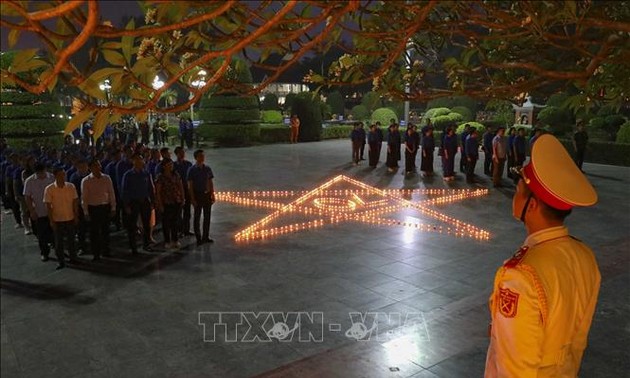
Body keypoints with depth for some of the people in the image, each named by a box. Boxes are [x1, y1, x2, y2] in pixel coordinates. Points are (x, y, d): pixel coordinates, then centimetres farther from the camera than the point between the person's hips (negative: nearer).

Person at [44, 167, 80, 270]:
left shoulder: (71, 186, -6)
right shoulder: (49, 189, -11)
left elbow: (75, 202, 1)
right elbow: (48, 206, -8)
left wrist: (76, 216, 1)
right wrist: (51, 220, -8)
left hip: (70, 218, 2)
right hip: (57, 219, -2)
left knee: (71, 239, 15)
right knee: (58, 241, 8)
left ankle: (73, 257, 30)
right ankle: (61, 261, 20)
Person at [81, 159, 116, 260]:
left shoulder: (107, 178, 1)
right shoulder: (86, 181, -6)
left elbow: (111, 194, 6)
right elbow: (84, 197, -3)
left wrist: (113, 208, 5)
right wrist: (86, 212, -5)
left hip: (105, 207, 2)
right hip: (93, 208, -2)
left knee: (105, 230, 13)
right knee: (94, 231, 4)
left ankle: (105, 250, 28)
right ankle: (96, 254, 16)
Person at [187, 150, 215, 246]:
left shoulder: (207, 169, 5)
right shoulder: (192, 170, -8)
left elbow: (211, 183, 10)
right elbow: (190, 186, -8)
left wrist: (212, 195, 7)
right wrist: (192, 199, -13)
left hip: (207, 194, 5)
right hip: (197, 195, -5)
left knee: (207, 216, 10)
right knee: (197, 217, 2)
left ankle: (206, 236, 21)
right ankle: (198, 238, 8)